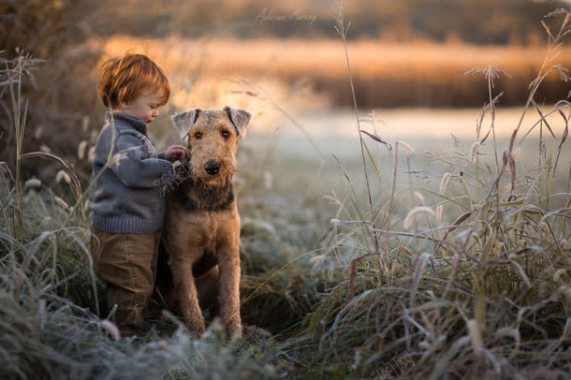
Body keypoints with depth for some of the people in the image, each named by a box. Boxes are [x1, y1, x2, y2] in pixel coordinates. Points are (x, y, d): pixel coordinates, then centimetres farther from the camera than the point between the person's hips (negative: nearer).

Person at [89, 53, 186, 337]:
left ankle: (128, 338, 29)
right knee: (132, 292, -6)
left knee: (142, 290, 19)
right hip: (122, 235, -11)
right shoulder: (116, 135, -19)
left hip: (142, 229, 11)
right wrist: (166, 169, -19)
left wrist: (163, 157, 11)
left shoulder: (131, 132, 16)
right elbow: (134, 170, -33)